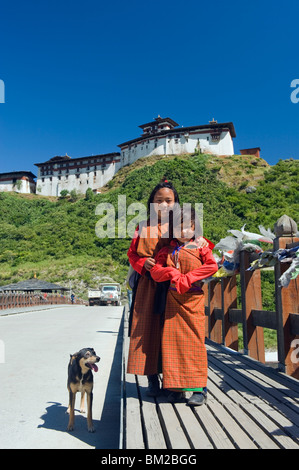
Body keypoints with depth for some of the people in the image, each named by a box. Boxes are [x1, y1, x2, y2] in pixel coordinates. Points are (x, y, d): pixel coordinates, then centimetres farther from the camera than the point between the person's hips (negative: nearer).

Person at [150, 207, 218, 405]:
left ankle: (199, 388, 6)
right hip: (173, 299, 3)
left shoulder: (200, 247, 5)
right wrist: (172, 272, -16)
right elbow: (155, 271, 3)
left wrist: (187, 278, -15)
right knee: (172, 340, 2)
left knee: (195, 341, -3)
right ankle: (176, 387, 14)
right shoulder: (167, 250, 11)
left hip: (194, 299, -2)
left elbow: (212, 266, -10)